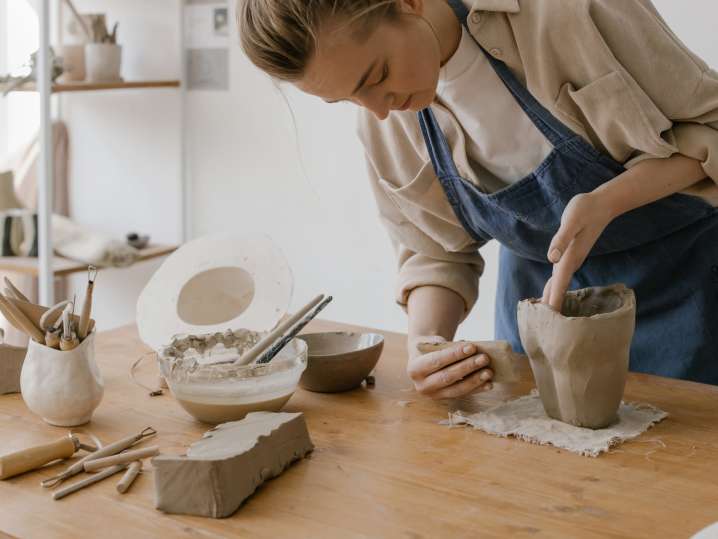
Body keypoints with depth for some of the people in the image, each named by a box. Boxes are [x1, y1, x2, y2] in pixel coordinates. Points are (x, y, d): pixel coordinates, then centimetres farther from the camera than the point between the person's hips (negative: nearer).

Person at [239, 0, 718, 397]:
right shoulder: (384, 122, -12)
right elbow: (437, 252, -1)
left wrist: (604, 202, -34)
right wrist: (426, 341, -22)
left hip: (679, 278, -3)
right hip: (539, 290, 4)